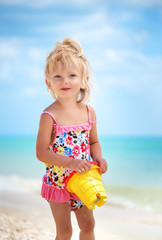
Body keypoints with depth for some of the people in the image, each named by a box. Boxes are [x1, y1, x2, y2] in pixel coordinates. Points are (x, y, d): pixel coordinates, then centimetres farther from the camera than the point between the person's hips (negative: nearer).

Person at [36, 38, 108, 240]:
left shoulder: (89, 112, -4)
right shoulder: (49, 116, -19)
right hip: (58, 181, -4)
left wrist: (98, 158, -12)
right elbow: (41, 152, -20)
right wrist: (71, 162, -30)